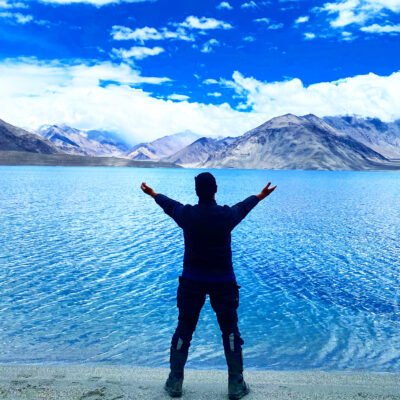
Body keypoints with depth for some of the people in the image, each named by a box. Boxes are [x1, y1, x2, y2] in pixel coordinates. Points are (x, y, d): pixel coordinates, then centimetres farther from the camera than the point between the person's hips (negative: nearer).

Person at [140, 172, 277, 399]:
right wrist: (260, 196, 35)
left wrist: (153, 194, 36)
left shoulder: (186, 214, -10)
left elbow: (169, 204, 13)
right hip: (223, 281, -1)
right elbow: (244, 206, 12)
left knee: (183, 331, 13)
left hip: (192, 280, 1)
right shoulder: (227, 215, -11)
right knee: (230, 332, 12)